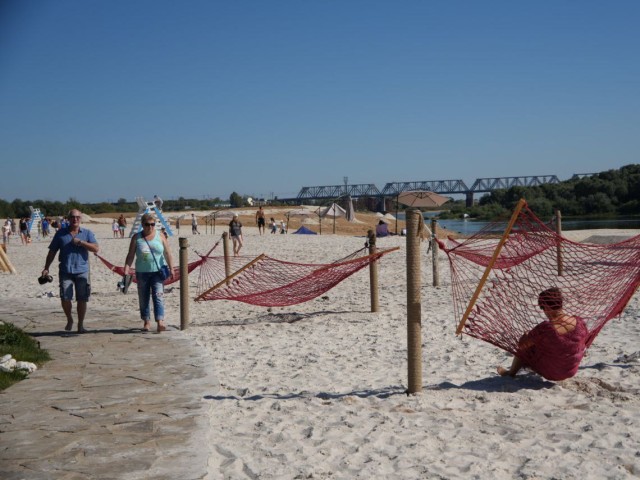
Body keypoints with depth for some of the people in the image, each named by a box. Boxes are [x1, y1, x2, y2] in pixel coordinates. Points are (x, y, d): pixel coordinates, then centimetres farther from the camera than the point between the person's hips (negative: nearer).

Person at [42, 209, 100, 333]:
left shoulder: (87, 233, 7)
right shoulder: (61, 233, 9)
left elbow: (96, 248, -5)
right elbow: (52, 252, 11)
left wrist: (80, 242, -12)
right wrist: (46, 268, 6)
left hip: (82, 271, 0)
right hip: (65, 271, 0)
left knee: (82, 300, 2)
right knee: (65, 298, -8)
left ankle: (80, 325, 15)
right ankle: (69, 320, 18)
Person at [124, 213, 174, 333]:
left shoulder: (160, 236, 3)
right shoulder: (136, 238, 4)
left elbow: (167, 254, 2)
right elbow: (130, 255, 1)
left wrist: (171, 269, -5)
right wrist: (127, 268, -11)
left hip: (158, 271, -2)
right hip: (142, 272, 2)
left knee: (158, 296, -12)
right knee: (143, 298, 9)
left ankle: (160, 322, -20)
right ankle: (147, 321, 23)